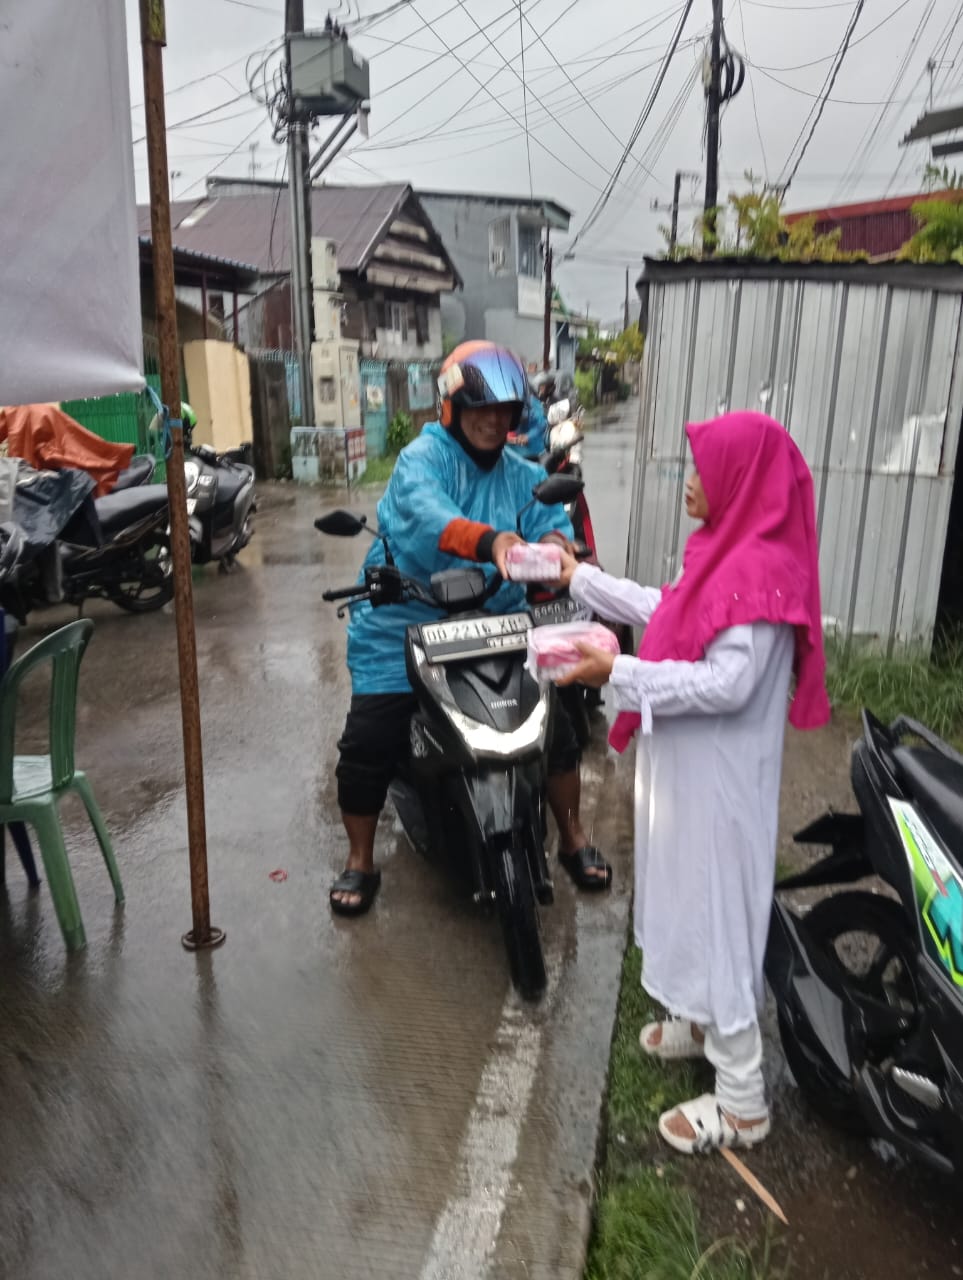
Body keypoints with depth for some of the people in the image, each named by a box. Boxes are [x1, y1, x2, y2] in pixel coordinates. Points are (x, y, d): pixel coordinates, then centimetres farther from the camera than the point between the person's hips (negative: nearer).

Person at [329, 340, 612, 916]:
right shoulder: (422, 458, -11)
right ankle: (360, 863, 16)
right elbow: (426, 516, -33)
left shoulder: (524, 475, 8)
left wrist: (553, 543, -34)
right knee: (367, 743, -8)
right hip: (404, 628, -4)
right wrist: (489, 541, -52)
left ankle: (573, 838, 27)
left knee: (555, 724, 3)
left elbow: (552, 520, -9)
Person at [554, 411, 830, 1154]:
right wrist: (579, 576, 20)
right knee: (694, 904, 23)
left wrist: (619, 673, -26)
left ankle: (742, 1102, 17)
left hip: (720, 778, -10)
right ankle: (702, 1023, 45)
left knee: (717, 916, 1)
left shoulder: (763, 568, -23)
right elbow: (668, 614, 18)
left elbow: (727, 684, -28)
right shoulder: (731, 550, 7)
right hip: (692, 767, 10)